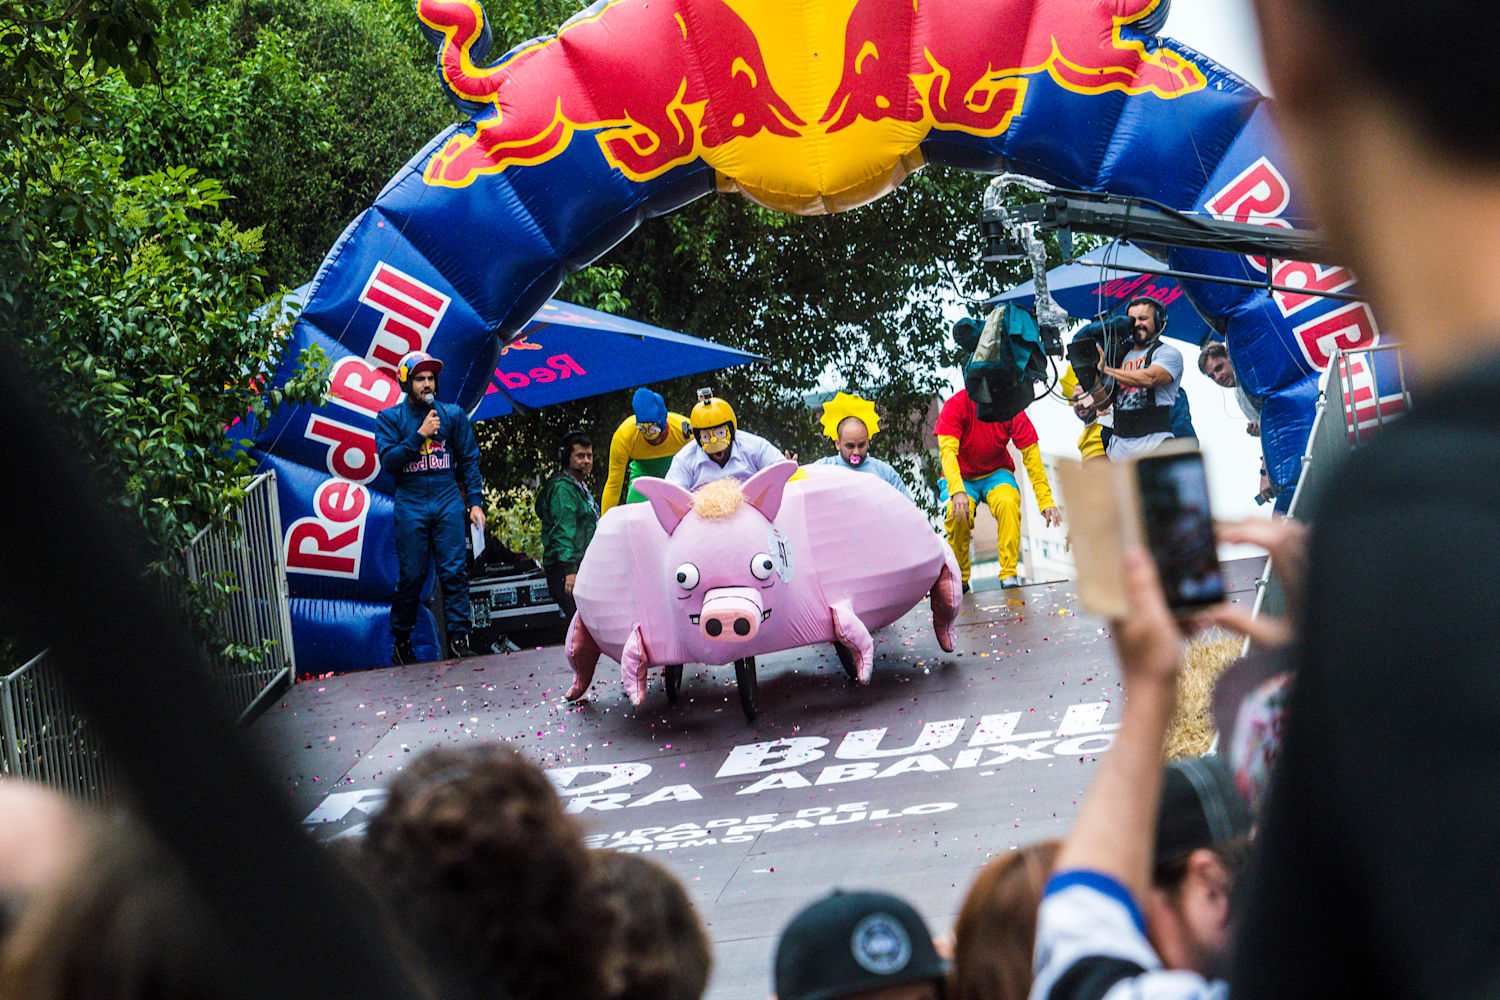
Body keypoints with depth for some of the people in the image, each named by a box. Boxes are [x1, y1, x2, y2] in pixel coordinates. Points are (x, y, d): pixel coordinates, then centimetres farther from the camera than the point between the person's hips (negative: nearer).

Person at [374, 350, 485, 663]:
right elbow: (388, 461, -6)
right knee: (411, 576, -1)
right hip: (410, 505, -1)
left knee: (454, 572, -5)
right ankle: (401, 641, 11)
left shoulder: (453, 414, 10)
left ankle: (458, 637, -2)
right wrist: (420, 435, -13)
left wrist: (475, 502, 5)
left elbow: (469, 460, 12)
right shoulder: (390, 418, 5)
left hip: (448, 502, 1)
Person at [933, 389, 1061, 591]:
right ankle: (959, 580, -11)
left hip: (996, 474, 1)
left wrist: (1046, 501, -21)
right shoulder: (955, 406, -19)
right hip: (961, 478, -1)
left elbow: (1031, 453, -14)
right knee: (957, 514, -32)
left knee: (1008, 503, -33)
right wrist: (957, 491, -47)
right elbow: (947, 451, -29)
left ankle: (1009, 574, -26)